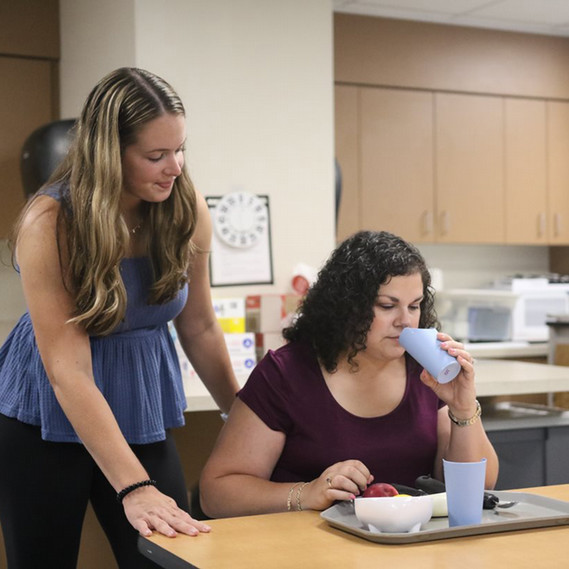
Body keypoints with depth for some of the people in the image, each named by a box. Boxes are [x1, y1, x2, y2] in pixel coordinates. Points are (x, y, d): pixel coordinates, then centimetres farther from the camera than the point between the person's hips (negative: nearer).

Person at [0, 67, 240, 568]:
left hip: (141, 420, 3)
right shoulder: (50, 224, -21)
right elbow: (68, 373, -26)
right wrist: (134, 488, -33)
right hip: (46, 424, -3)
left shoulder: (189, 213, -9)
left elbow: (199, 328, 5)